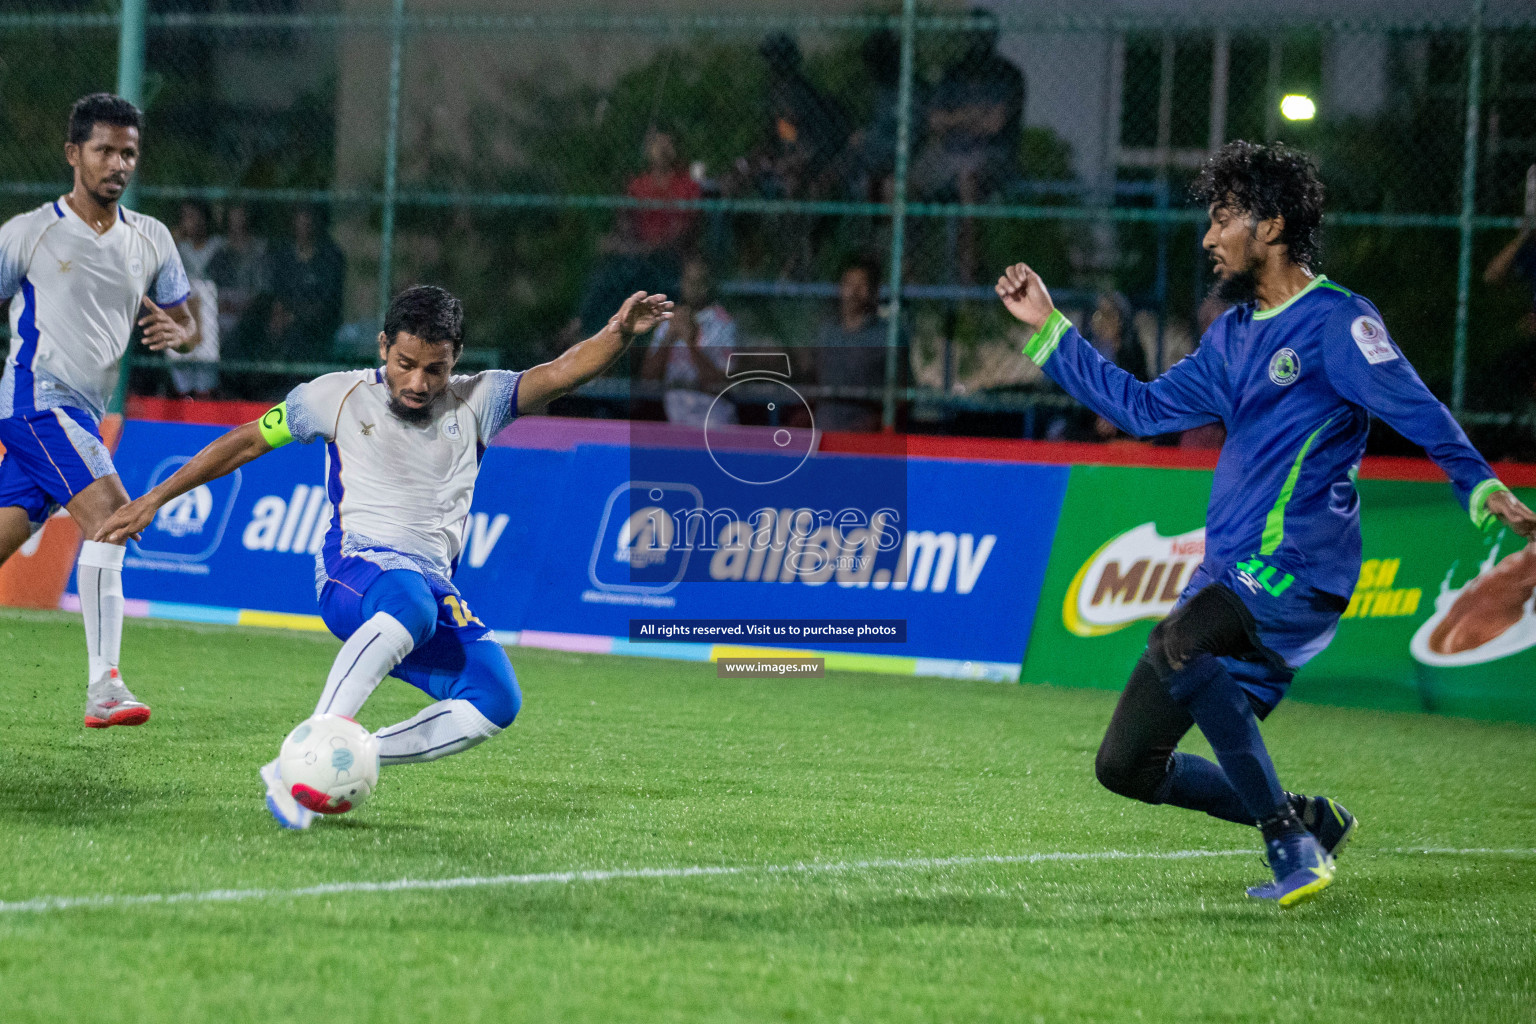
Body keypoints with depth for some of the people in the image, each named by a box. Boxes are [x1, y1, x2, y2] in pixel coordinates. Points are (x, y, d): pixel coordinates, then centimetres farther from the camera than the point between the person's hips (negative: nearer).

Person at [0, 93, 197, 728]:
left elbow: (185, 325, 17)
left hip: (83, 415, 6)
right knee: (110, 513, -24)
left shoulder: (150, 240, 12)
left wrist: (177, 334, -7)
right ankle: (103, 686, -27)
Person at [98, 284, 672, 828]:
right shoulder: (340, 396, 9)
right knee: (409, 603, -42)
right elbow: (245, 443, 16)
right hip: (354, 569, -4)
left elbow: (561, 373, 2)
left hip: (435, 588, 4)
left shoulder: (474, 403, 14)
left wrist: (619, 335, -18)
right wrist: (153, 501, 15)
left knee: (496, 701, -24)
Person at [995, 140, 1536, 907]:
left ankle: (1289, 839, -25)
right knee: (1126, 766, 5)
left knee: (1179, 649, -37)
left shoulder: (1335, 321, -6)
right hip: (1227, 576, 9)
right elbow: (1141, 409, 28)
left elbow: (1419, 413, -16)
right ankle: (1309, 820, 16)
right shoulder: (1233, 334, 20)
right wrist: (1049, 331, 27)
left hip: (1299, 571, -9)